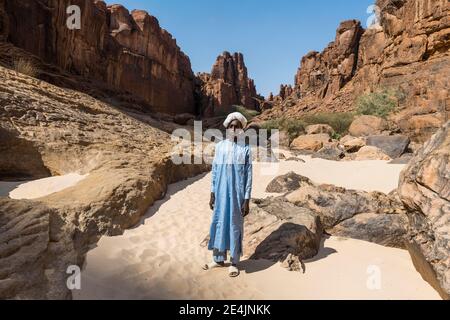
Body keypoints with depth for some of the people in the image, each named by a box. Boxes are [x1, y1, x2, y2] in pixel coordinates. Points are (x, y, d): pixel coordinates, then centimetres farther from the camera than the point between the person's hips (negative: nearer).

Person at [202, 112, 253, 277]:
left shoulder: (246, 149, -5)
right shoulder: (220, 146, 2)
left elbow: (248, 176, -5)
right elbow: (214, 171, 6)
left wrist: (247, 200, -8)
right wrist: (212, 194, 5)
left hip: (237, 194, -3)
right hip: (221, 193, 3)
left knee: (235, 226, 7)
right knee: (218, 223, 11)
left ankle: (234, 262, 22)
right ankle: (218, 259, 28)